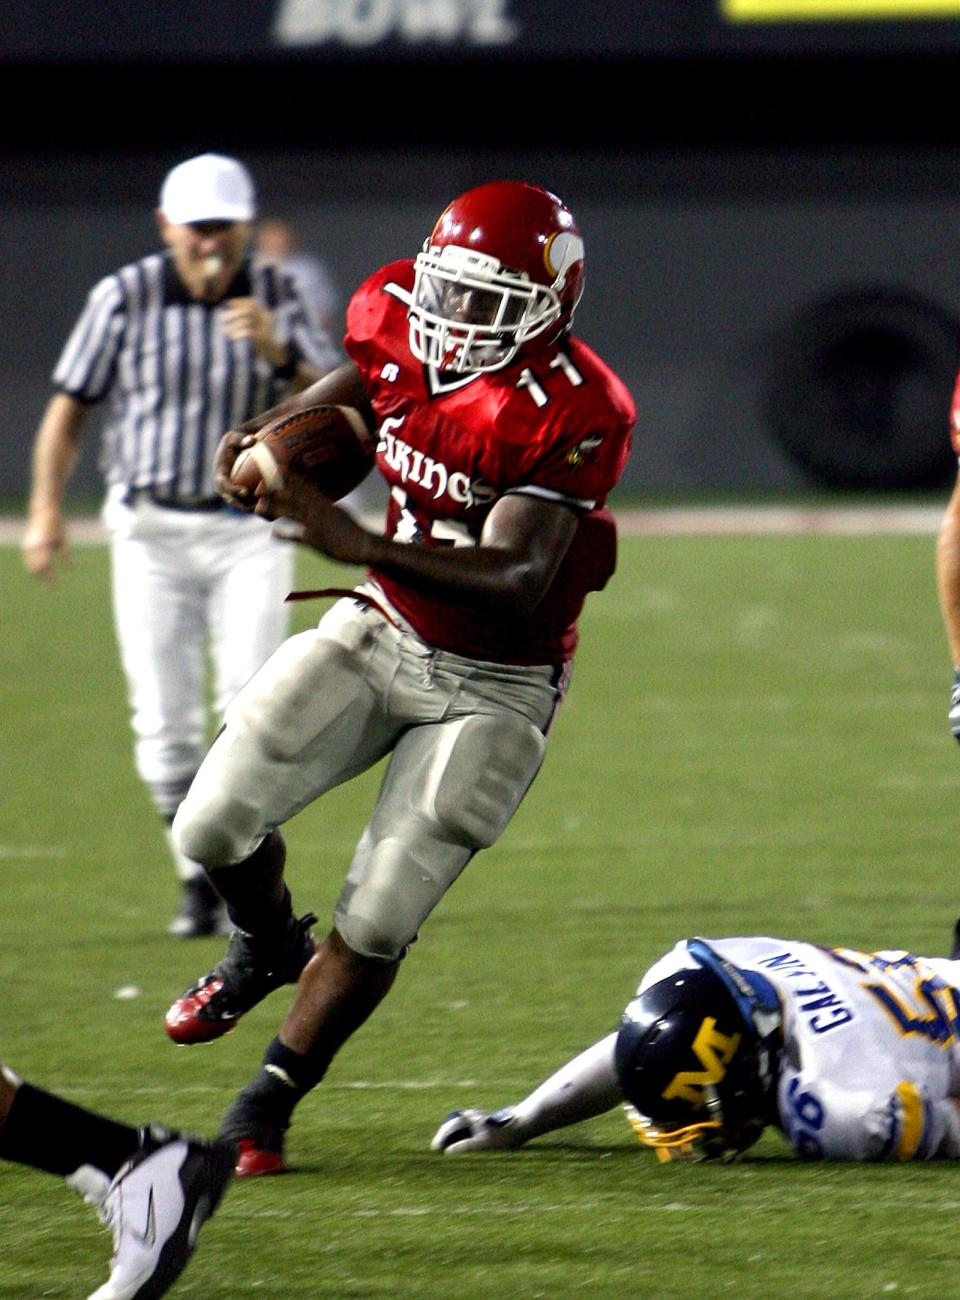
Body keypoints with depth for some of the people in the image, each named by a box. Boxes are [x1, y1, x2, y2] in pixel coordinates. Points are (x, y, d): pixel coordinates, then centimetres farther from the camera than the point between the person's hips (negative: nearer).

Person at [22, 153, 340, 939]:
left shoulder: (275, 299, -2)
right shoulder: (126, 298, -4)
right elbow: (71, 405, 2)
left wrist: (276, 351, -28)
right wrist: (46, 511, -7)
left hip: (249, 528, 0)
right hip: (151, 530, 0)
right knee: (165, 721, -1)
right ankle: (198, 881, 12)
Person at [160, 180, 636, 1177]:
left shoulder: (570, 411, -28)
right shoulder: (399, 320, -9)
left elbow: (515, 583, -37)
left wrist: (360, 546, -49)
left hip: (494, 682, -5)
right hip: (381, 631, 5)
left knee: (378, 919, -5)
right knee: (215, 823, -8)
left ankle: (267, 1105, 16)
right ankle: (267, 947, 26)